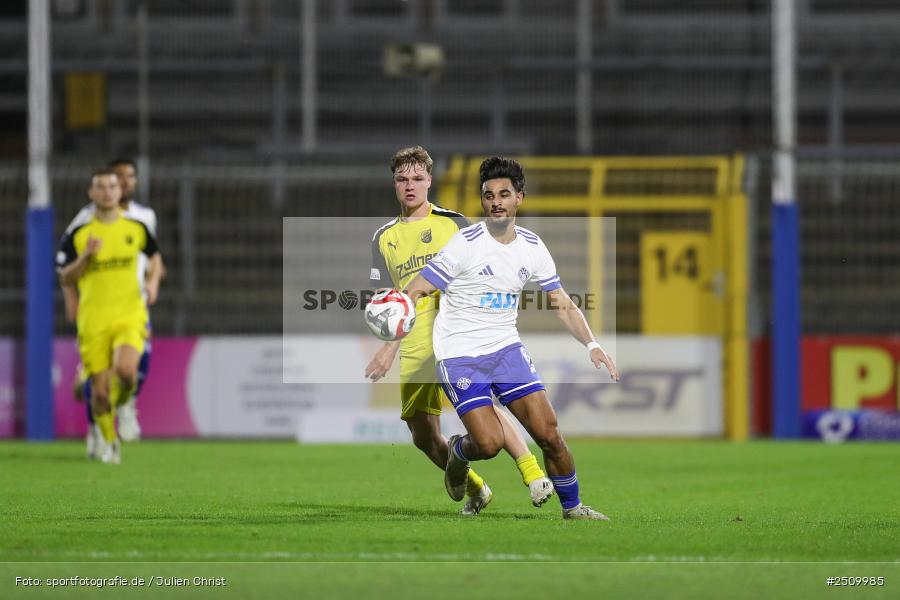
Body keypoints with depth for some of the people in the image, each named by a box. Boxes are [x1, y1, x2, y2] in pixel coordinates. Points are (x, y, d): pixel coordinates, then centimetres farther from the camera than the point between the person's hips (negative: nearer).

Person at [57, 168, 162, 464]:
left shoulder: (136, 229, 6)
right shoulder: (78, 235, 0)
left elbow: (153, 257, 24)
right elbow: (65, 278, 1)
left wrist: (153, 282, 5)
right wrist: (86, 256, -15)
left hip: (130, 316, 0)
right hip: (93, 321, 0)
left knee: (126, 370, -26)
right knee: (100, 389, -2)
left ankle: (123, 401, 10)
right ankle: (108, 439, 24)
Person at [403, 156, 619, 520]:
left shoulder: (532, 247, 3)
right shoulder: (466, 243, -14)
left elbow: (563, 305, 11)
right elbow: (416, 291, -14)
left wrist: (591, 345, -4)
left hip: (506, 349, 4)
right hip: (459, 355, -4)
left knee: (549, 434, -6)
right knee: (489, 443, -17)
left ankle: (572, 508, 13)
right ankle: (459, 452, 20)